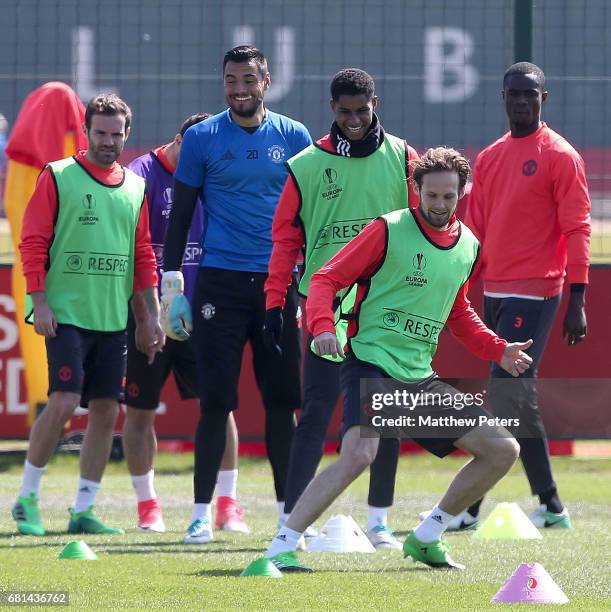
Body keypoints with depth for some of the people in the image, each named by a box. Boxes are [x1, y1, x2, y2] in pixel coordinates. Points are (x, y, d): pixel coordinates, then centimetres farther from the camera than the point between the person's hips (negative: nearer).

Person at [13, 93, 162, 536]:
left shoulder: (135, 187, 14)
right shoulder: (58, 177, -1)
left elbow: (143, 256, 18)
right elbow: (33, 242, -4)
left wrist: (150, 316, 15)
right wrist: (39, 301, -11)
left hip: (114, 318, 5)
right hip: (66, 313, -5)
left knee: (106, 411, 3)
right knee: (64, 402, -14)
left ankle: (84, 510, 10)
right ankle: (27, 497, 0)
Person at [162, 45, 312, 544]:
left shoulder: (294, 137, 7)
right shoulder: (202, 138, 2)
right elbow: (181, 214, 6)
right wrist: (172, 286, 0)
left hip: (278, 281, 2)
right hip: (220, 282, -2)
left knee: (282, 400, 4)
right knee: (216, 400, -4)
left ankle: (288, 509, 11)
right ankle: (202, 512, 1)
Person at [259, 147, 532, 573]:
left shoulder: (468, 247, 12)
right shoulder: (388, 231, -8)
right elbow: (327, 278, -8)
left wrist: (498, 350, 15)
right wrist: (323, 326, -26)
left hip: (421, 378, 7)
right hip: (371, 364, -7)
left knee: (503, 450, 5)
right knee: (359, 454, -31)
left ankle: (426, 538, 17)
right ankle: (280, 549, -26)